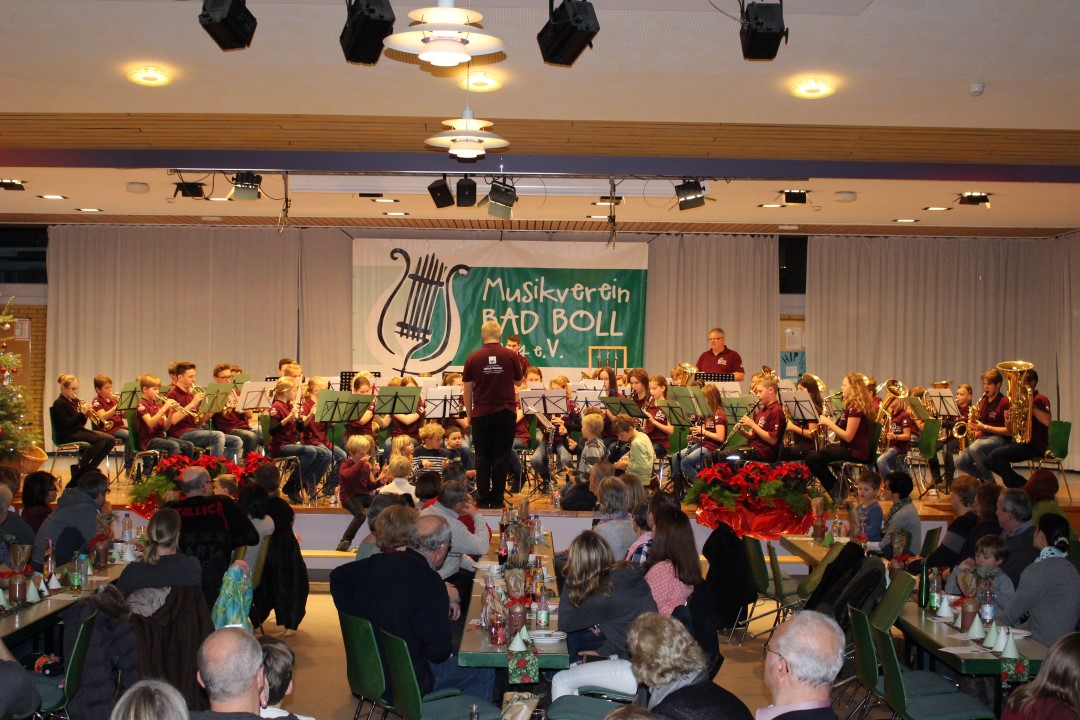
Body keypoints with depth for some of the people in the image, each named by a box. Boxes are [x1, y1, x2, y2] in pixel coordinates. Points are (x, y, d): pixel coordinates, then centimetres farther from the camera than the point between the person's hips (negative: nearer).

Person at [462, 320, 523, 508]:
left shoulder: (473, 358, -4)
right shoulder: (511, 356, -5)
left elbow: (467, 390, 0)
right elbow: (518, 381, 10)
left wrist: (469, 415, 10)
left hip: (481, 414, 0)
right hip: (505, 413, 0)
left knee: (483, 458, 8)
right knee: (501, 458, 5)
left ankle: (483, 499, 10)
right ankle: (497, 500, 7)